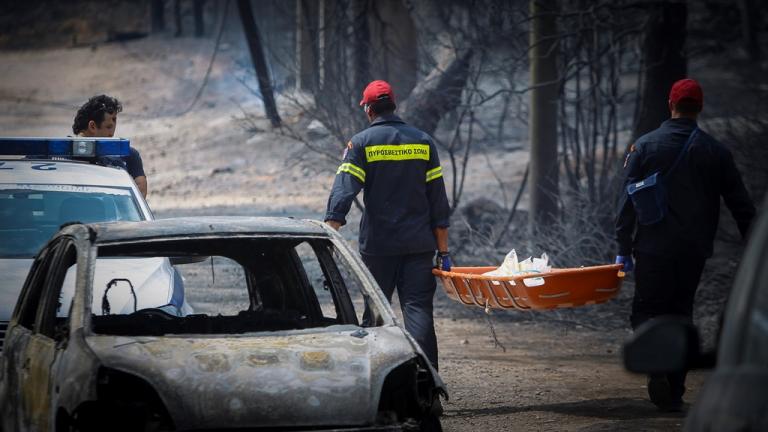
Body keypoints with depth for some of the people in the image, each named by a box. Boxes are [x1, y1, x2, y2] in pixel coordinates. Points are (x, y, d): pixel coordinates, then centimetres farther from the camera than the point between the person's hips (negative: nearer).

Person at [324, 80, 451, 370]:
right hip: (419, 245, 2)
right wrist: (443, 251, 10)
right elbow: (439, 202, 6)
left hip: (378, 245, -1)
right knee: (419, 310, -2)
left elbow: (343, 191, -12)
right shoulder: (422, 142, 7)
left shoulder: (361, 143, -2)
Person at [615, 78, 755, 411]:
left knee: (646, 309, 9)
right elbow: (740, 205, 5)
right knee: (681, 314, 13)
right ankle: (674, 393, 13)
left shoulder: (644, 146, -1)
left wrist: (623, 249, 2)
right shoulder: (716, 152, 2)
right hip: (694, 252, 2)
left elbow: (627, 202, -3)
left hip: (653, 249, -2)